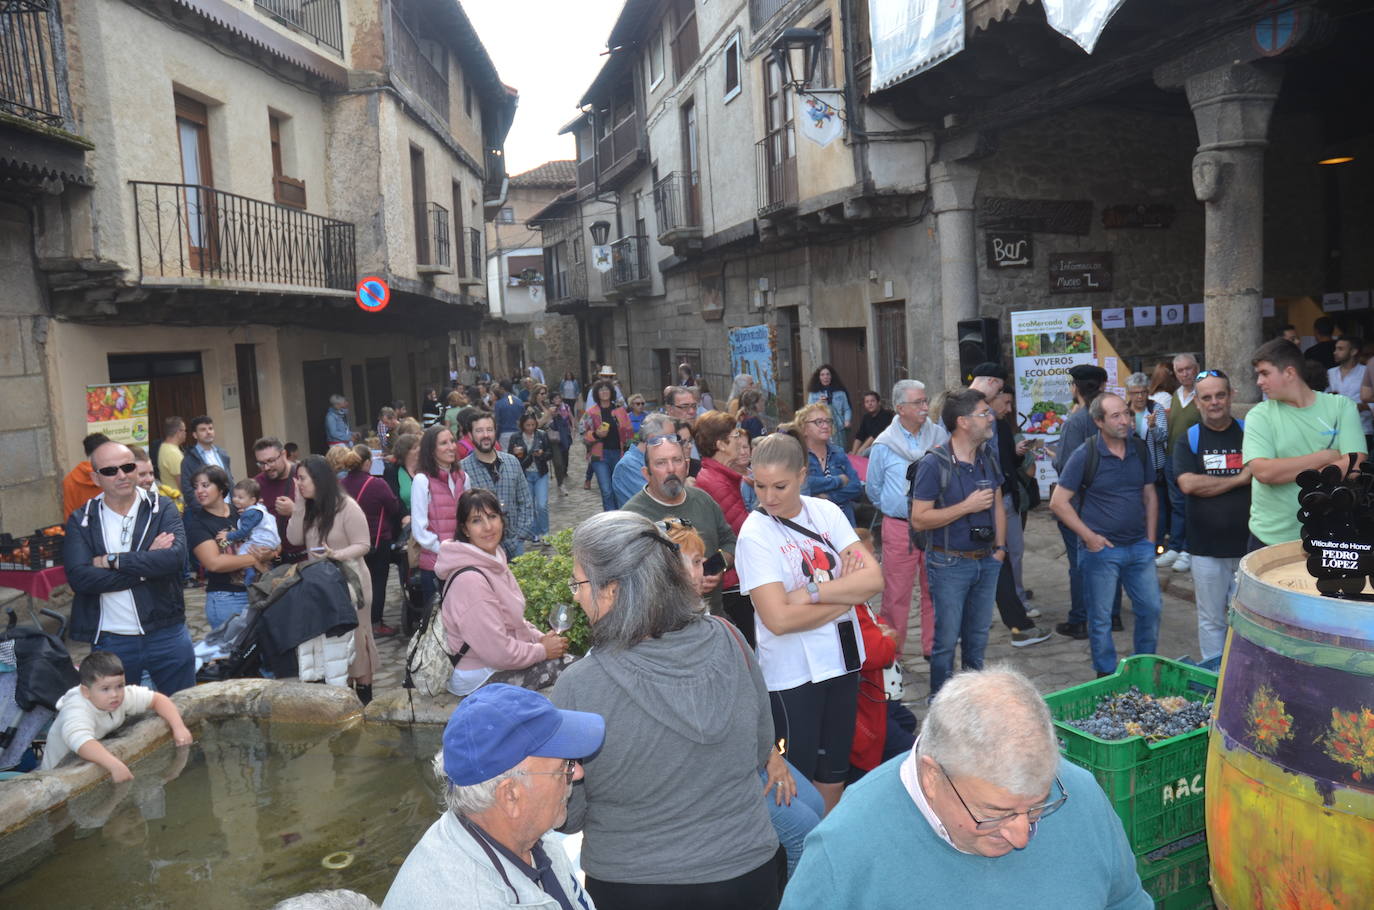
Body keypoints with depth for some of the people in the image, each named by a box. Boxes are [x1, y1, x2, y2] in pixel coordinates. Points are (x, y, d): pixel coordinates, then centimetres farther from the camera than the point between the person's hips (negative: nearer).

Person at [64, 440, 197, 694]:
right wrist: (147, 561, -15)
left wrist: (112, 560, -14)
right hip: (110, 642, 1)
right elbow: (79, 578, -14)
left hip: (167, 635, 0)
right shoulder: (80, 521, 2)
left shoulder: (162, 508, 0)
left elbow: (176, 557, -18)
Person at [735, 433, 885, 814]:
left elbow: (874, 578, -10)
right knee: (797, 776, 8)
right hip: (793, 672, -5)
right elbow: (779, 619, -23)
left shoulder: (825, 511, -2)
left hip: (841, 659, 5)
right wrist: (846, 593, -15)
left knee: (833, 775, 19)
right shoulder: (755, 534, -15)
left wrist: (812, 591, -21)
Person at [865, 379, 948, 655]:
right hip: (899, 528, -2)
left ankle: (934, 647, 24)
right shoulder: (884, 445, -2)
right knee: (896, 592, 2)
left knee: (934, 590, 10)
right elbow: (873, 489, 10)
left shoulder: (939, 436, 0)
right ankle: (891, 650, 14)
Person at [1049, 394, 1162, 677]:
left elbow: (1149, 496, 14)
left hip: (1139, 547, 5)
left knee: (1151, 608, 10)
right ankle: (1107, 675, 22)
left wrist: (1150, 539, 8)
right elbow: (1058, 502, -11)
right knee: (1100, 618, 6)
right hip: (1101, 549, -5)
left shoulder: (1139, 449, 4)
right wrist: (1089, 536, -13)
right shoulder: (1086, 454, -11)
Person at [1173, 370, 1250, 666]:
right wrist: (1240, 478, -10)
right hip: (1207, 548, 0)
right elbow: (1188, 484, -11)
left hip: (1249, 543, 0)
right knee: (1211, 619, 9)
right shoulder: (1188, 440, 3)